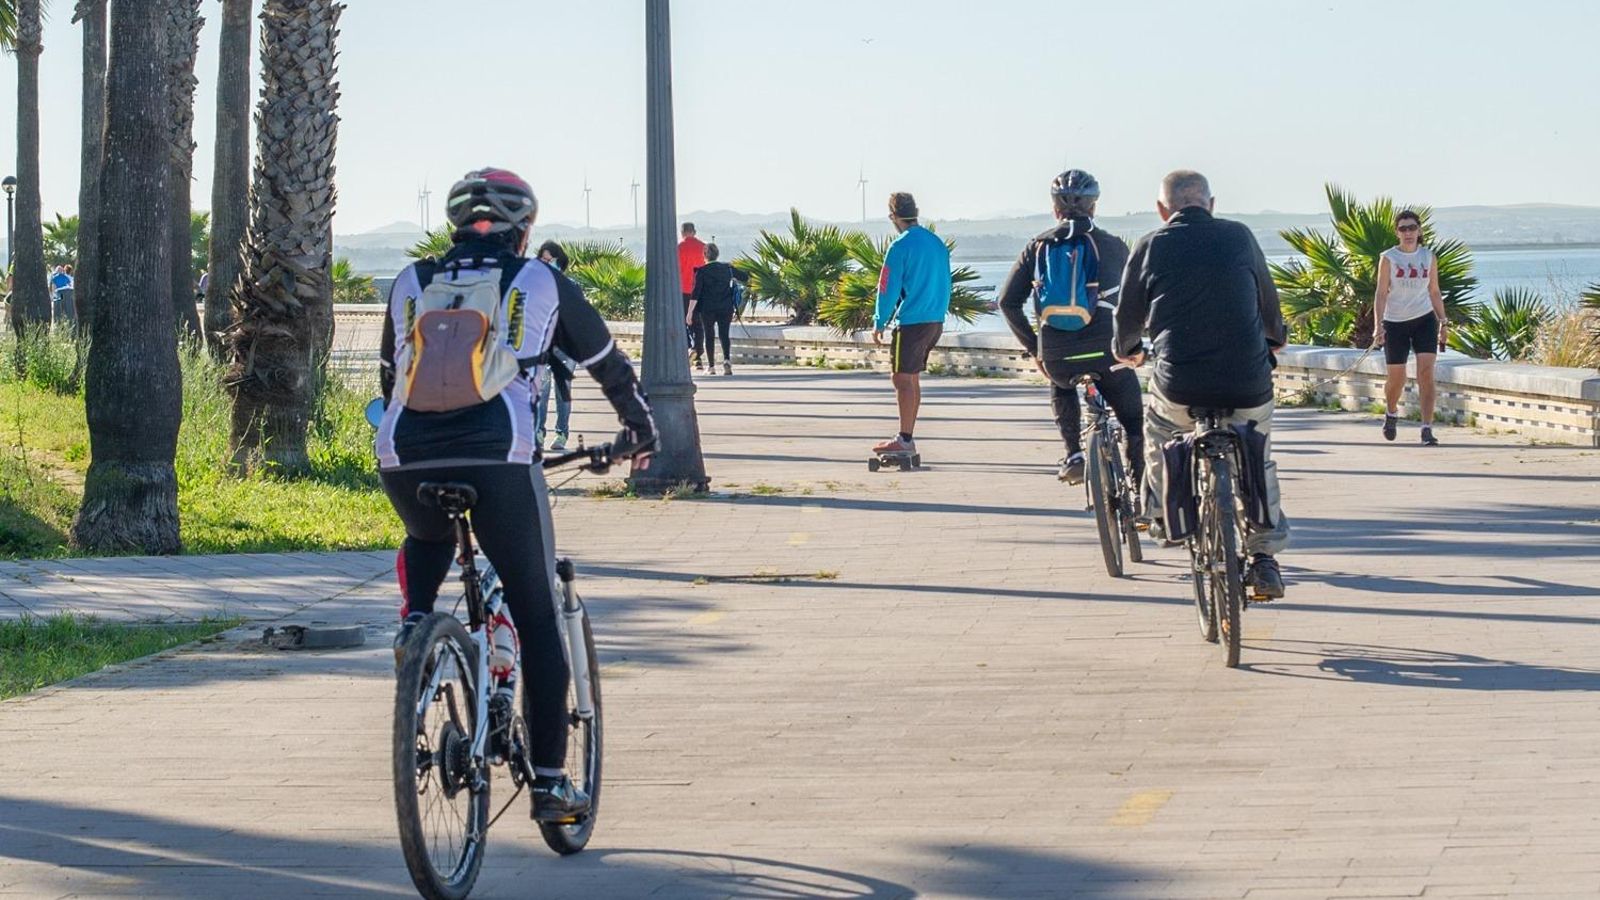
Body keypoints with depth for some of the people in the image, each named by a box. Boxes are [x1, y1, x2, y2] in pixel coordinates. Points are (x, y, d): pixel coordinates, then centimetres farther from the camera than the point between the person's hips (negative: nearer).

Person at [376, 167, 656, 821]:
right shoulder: (541, 284, 18)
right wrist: (639, 431, 46)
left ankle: (414, 622, 10)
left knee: (426, 542, 38)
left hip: (405, 458, 3)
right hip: (499, 458, -3)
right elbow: (608, 363, 29)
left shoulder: (410, 284, 24)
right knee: (537, 619, 8)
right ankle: (550, 783, 6)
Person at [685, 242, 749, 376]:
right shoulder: (727, 268, 4)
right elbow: (745, 277, 16)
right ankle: (727, 359, -16)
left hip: (707, 309, -2)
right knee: (724, 334, 7)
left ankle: (711, 366, 9)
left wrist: (690, 312, -9)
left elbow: (695, 293, -11)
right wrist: (733, 278, 36)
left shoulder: (701, 271, -7)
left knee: (709, 335, 8)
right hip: (726, 308, 2)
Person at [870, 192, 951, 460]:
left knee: (903, 378, -4)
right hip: (936, 321, 8)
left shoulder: (901, 247, -12)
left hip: (911, 323, -8)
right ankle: (907, 439, 18)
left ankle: (904, 440, -7)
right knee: (912, 378, 15)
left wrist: (879, 323, -2)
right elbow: (945, 285, 15)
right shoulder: (937, 243, 10)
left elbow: (889, 289, -11)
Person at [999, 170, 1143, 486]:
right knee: (1134, 423, 13)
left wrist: (1033, 347, 17)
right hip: (1106, 351, -2)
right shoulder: (1112, 245, 5)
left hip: (1056, 355, 2)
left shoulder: (1038, 247, 10)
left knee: (1061, 387, 37)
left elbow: (1008, 301, 8)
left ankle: (1074, 454, 22)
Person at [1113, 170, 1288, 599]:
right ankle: (1265, 558, 19)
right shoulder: (1239, 237, 5)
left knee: (1159, 427, 33)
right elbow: (1267, 298, 18)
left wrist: (1127, 350, 35)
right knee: (1258, 464, 23)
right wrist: (1275, 338, 40)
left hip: (1180, 386, -1)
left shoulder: (1150, 247, 2)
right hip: (1248, 385, 1)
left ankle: (1163, 514, 33)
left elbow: (1128, 316, 12)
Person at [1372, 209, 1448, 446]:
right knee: (1396, 378, 6)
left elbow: (1434, 292, 14)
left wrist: (1443, 322, 10)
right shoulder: (1388, 258, -2)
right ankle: (1391, 413, 39)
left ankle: (1427, 428, -15)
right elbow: (1381, 293, -4)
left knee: (1426, 373, -14)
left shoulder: (1429, 257, 7)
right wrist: (1378, 326, -13)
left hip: (1424, 320, 1)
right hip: (1395, 322, -1)